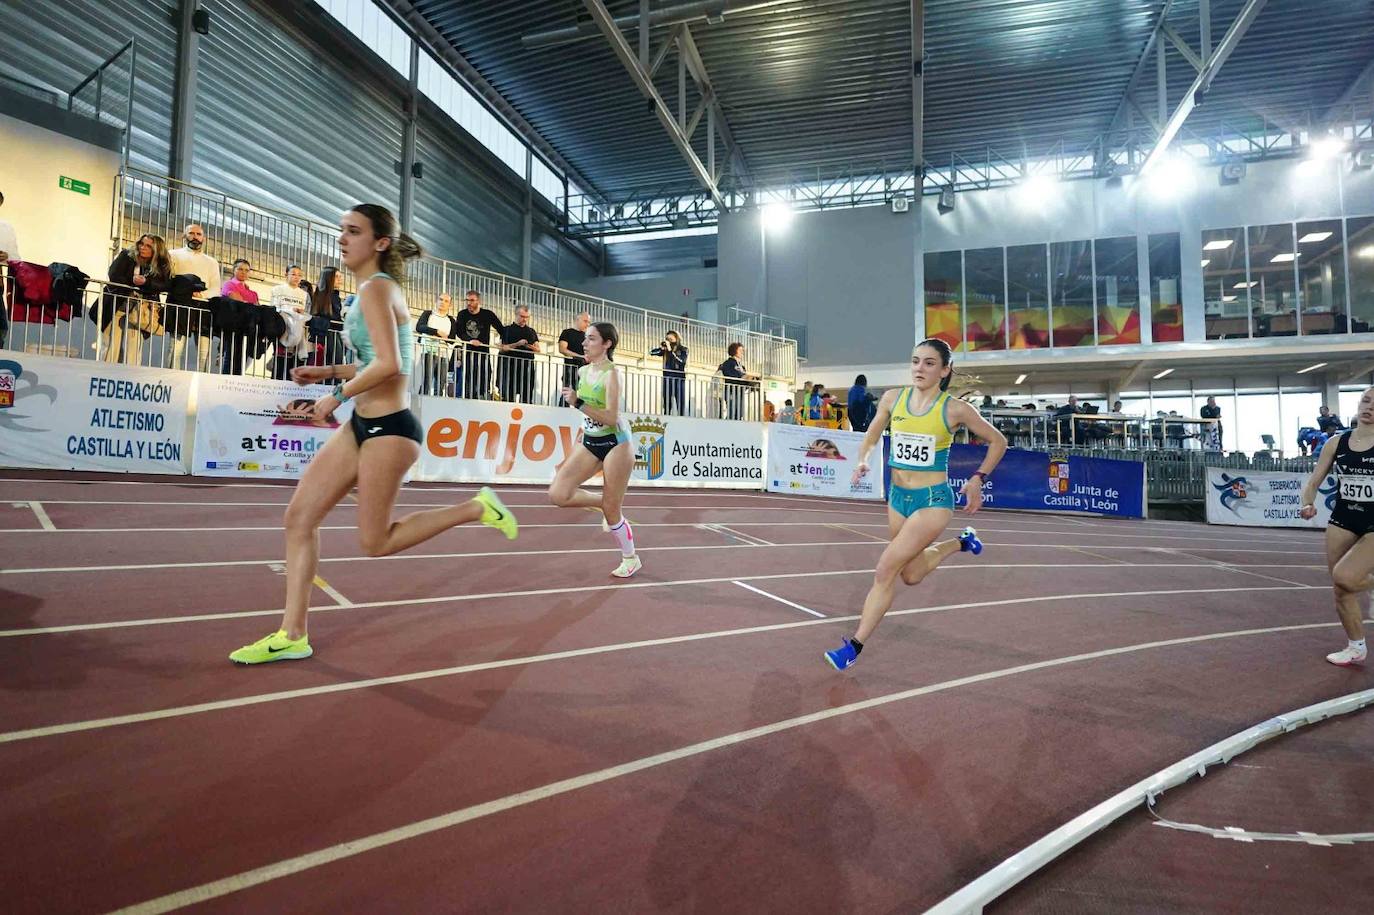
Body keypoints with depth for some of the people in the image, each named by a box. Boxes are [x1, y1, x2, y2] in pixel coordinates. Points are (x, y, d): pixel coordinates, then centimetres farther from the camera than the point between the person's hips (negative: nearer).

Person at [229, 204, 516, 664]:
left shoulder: (375, 288, -13)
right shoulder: (381, 289, 15)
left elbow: (389, 365, -25)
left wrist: (338, 395, -13)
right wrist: (330, 371, 13)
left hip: (388, 427, -10)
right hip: (363, 424, 10)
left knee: (375, 541, 1)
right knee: (300, 516, 6)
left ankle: (476, 508, 10)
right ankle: (292, 635, 13)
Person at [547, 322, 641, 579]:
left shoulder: (611, 374, -18)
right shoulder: (582, 372, 4)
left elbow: (611, 417, -26)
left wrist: (578, 404, -31)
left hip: (615, 444, -7)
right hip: (590, 442, 7)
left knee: (611, 511, 0)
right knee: (558, 494, -10)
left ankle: (631, 559, 23)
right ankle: (605, 503, 16)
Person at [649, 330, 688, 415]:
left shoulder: (683, 349, 3)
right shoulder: (665, 349, 9)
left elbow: (682, 361, -14)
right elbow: (651, 352, 7)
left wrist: (670, 350, -14)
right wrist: (661, 347, -9)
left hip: (679, 379, -2)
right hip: (667, 379, 3)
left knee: (681, 403, -3)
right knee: (667, 404, 3)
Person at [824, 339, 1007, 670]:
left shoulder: (955, 409, -10)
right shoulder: (893, 398, -1)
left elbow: (998, 442, 4)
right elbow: (871, 438, 14)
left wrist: (978, 478, -6)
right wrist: (863, 460, -6)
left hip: (933, 500, -6)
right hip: (898, 497, 6)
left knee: (885, 570, -15)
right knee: (910, 575, 19)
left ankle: (855, 646, -4)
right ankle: (961, 542, 45)